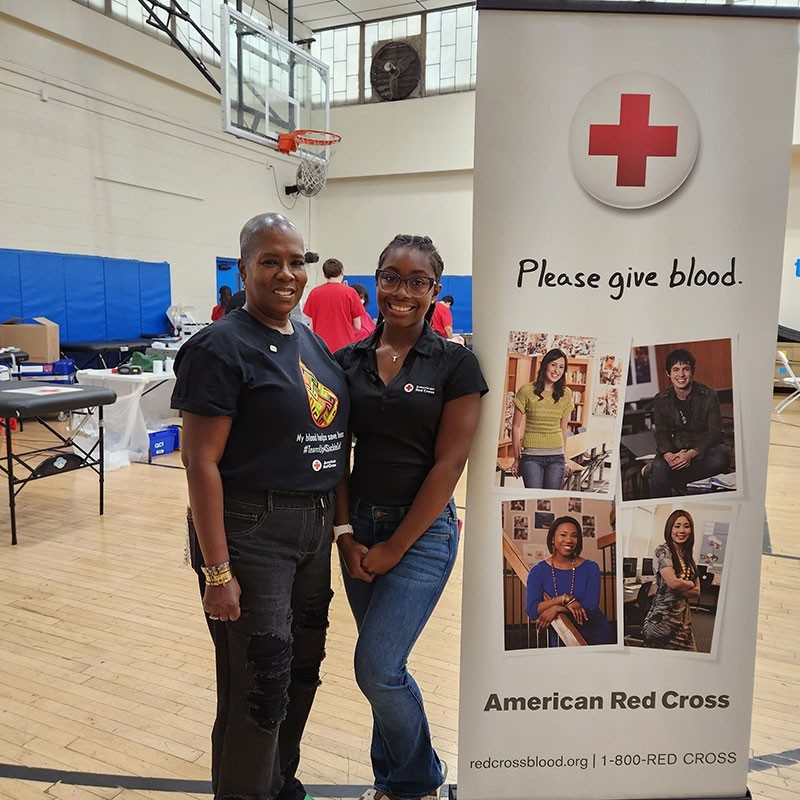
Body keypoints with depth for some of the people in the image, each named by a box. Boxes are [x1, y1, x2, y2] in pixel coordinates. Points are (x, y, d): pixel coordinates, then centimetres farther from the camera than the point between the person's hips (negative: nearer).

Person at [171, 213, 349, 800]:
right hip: (250, 531, -7)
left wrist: (337, 522, 14)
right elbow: (201, 461, -16)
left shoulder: (311, 342, 9)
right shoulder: (224, 347, -13)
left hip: (314, 527, 8)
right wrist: (217, 571, -18)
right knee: (258, 685, 4)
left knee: (304, 668, 20)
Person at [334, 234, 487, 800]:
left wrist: (394, 548, -10)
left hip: (421, 530, -4)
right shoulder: (348, 361, 3)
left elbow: (449, 464, -11)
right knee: (384, 664, 15)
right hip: (360, 526, 4)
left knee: (377, 667, -6)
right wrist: (345, 533, -4)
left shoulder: (455, 364, -9)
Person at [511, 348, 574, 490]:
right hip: (531, 456, -3)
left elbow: (563, 428, 15)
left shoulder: (566, 394, 7)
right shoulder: (527, 391, -3)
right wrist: (517, 460, 4)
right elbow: (516, 426, 2)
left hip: (556, 457, 3)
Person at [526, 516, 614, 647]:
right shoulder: (538, 571, -1)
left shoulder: (590, 568, 1)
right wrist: (564, 599, -19)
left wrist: (557, 608, -16)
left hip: (595, 633, 2)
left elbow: (590, 606, -9)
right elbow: (531, 610, -12)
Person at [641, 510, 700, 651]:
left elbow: (697, 592, 8)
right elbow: (672, 582, -21)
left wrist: (680, 588, -10)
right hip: (663, 619, -7)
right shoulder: (663, 551, -9)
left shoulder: (688, 556, 13)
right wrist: (690, 584, -2)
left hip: (684, 619, 7)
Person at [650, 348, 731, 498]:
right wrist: (668, 455, -27)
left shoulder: (709, 396, -7)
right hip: (675, 450, 0)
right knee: (659, 466, -33)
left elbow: (715, 432, -11)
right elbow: (661, 433, -3)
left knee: (721, 456, -35)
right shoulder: (661, 400, 0)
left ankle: (678, 482, -20)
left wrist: (691, 454, -27)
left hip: (703, 449, 0)